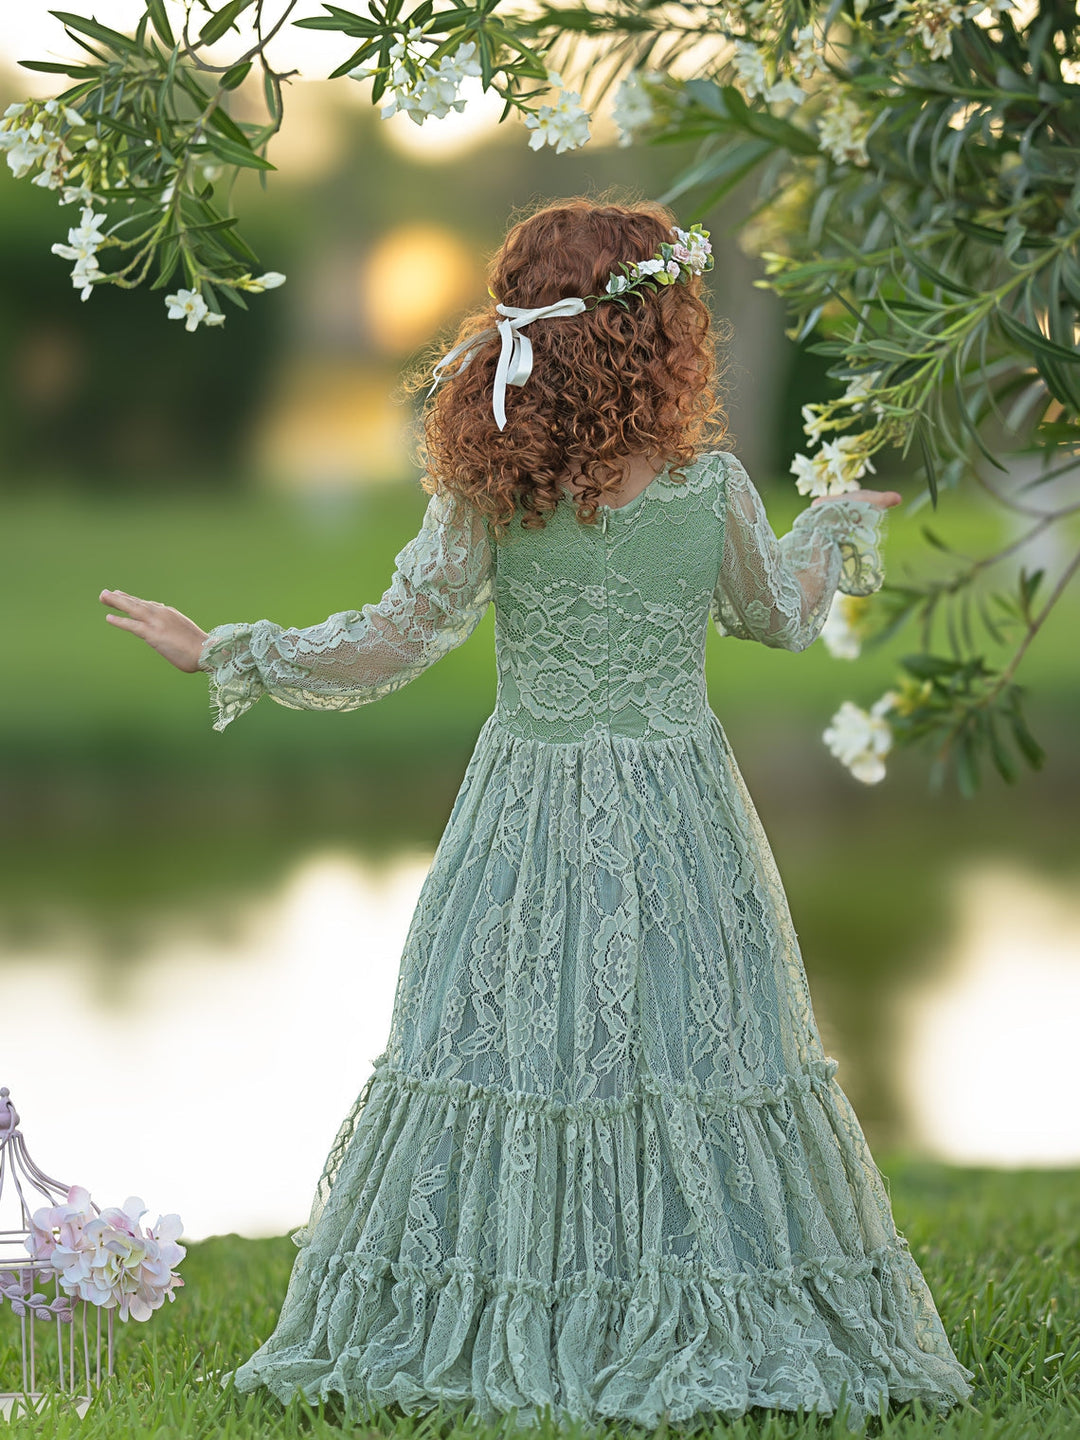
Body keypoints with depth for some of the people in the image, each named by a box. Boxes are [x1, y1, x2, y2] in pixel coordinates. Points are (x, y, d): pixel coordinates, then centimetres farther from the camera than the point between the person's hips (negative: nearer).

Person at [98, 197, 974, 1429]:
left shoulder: (488, 493, -9)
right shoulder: (711, 486, -6)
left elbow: (394, 639, -7)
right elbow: (781, 614, 12)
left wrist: (226, 654, 3)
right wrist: (838, 527, 33)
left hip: (528, 809, 0)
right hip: (677, 813, 0)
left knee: (503, 1048, 5)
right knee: (690, 1053, 6)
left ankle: (485, 1332, 8)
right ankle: (722, 1334, 10)